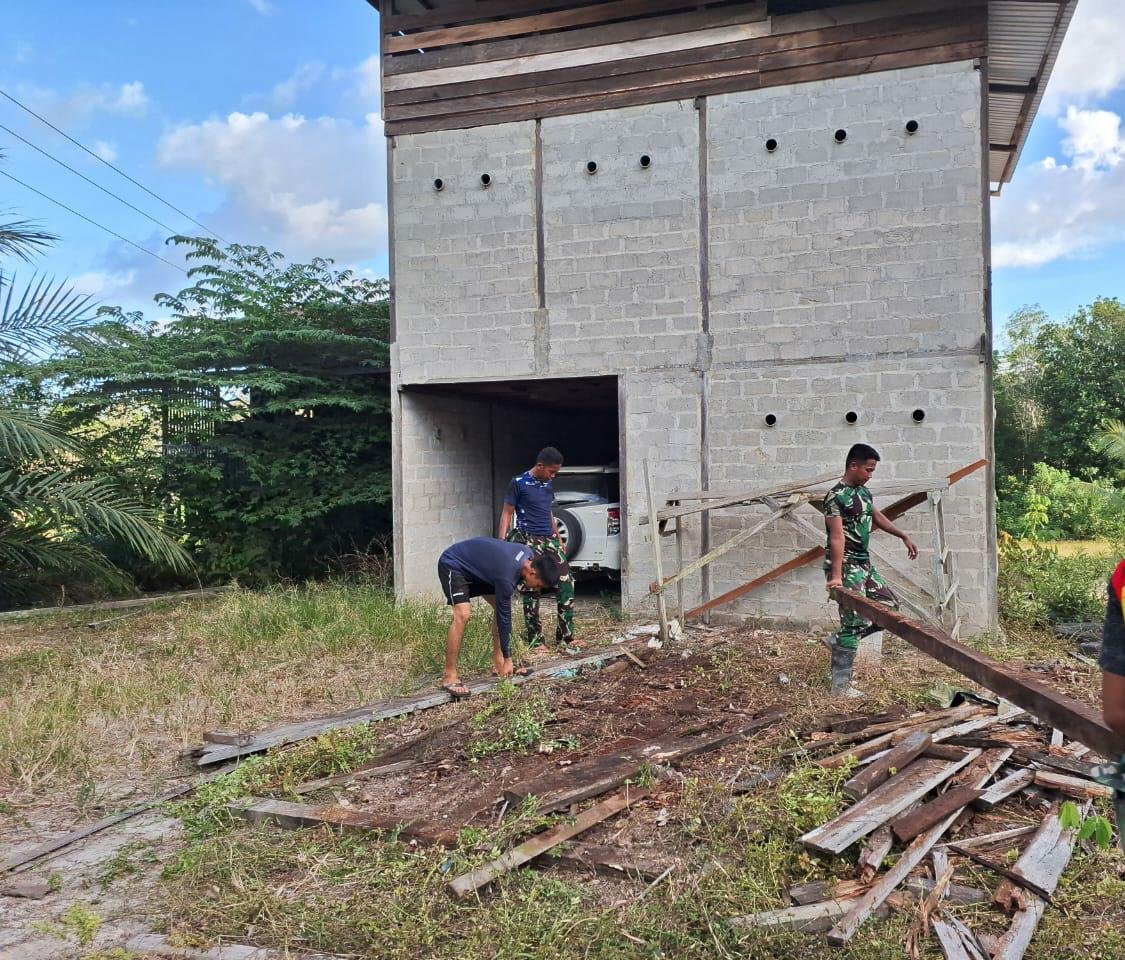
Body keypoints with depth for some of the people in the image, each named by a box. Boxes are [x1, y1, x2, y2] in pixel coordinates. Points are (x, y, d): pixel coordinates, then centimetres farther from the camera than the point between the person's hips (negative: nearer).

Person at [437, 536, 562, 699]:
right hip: (452, 565, -9)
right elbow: (504, 618, -22)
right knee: (463, 614, -26)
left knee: (500, 606, 4)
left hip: (475, 564, 9)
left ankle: (498, 663, 11)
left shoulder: (529, 553, -10)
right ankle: (450, 677, -21)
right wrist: (508, 659, -13)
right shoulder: (506, 577, -32)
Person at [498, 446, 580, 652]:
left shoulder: (549, 484, 13)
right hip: (528, 540, -6)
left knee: (567, 583, -1)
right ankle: (535, 641, 3)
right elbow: (507, 513, -4)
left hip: (549, 539, 6)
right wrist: (502, 543, -12)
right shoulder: (519, 483, -5)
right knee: (531, 590, -5)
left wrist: (558, 540, 24)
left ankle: (565, 636, 6)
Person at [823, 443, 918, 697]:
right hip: (847, 566, -9)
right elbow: (837, 538, -25)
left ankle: (839, 640, 17)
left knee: (889, 606, 11)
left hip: (865, 564, 9)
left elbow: (877, 518, 29)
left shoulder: (864, 491, 11)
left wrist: (904, 536, 32)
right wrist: (836, 576, -31)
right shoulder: (836, 496, -17)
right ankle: (840, 685, -2)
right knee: (854, 621, -8)